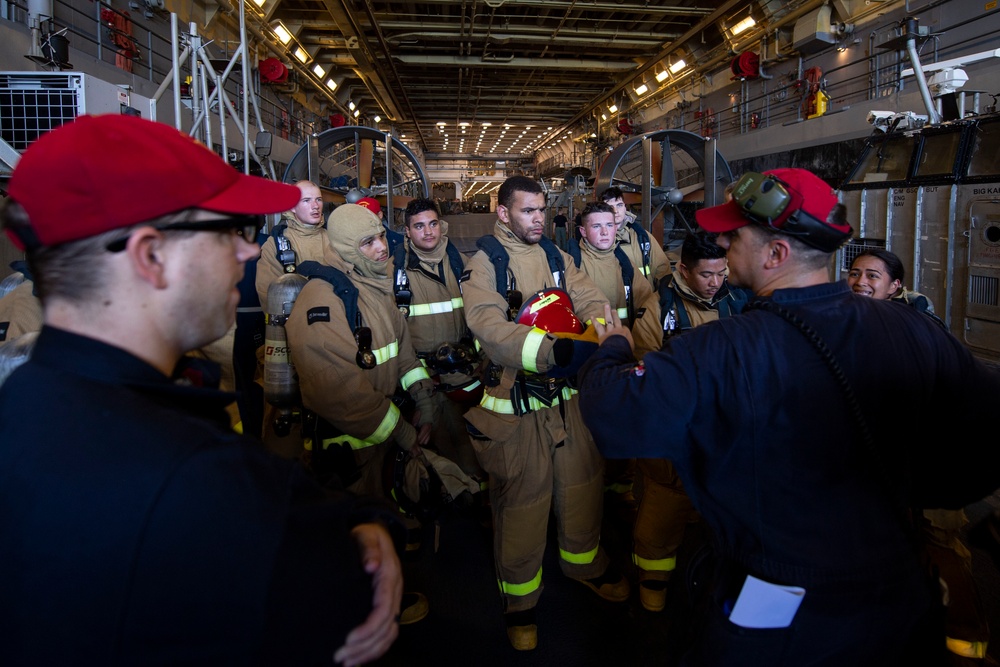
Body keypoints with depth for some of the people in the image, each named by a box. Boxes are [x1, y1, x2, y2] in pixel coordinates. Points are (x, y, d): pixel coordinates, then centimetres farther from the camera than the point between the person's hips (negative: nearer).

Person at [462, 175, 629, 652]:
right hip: (516, 401, -5)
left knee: (582, 482, 17)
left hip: (571, 393, 5)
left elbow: (591, 300, 1)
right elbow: (486, 322, -23)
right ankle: (519, 596, 27)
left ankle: (583, 561, 44)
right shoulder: (485, 261, -7)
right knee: (521, 495, 6)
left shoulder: (557, 257, 11)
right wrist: (548, 349, -37)